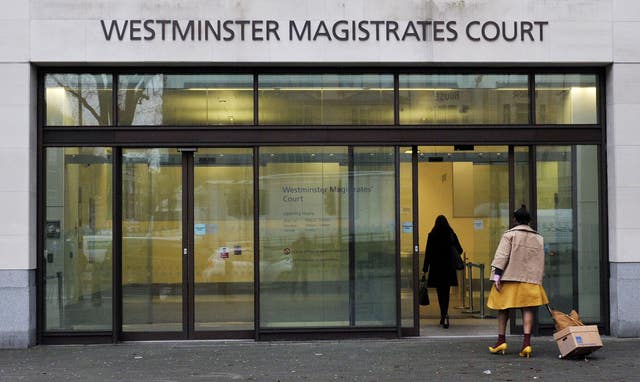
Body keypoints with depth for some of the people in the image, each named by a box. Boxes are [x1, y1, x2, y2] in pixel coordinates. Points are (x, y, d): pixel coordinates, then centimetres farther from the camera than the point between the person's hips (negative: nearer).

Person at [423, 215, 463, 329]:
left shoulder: (432, 235, -6)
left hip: (436, 268, -1)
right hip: (449, 268, 1)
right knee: (446, 293, 8)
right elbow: (459, 250, 1)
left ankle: (444, 315, 4)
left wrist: (425, 268, -1)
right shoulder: (451, 235, -1)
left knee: (440, 293, 9)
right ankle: (444, 315, -6)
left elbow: (428, 253, -6)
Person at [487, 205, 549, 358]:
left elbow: (502, 256, -11)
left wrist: (497, 275, -12)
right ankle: (527, 342, -10)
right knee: (527, 309, 1)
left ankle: (501, 340, 14)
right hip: (531, 280, 3)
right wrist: (537, 280, 22)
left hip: (510, 278, -3)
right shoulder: (538, 238, 13)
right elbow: (541, 262, 17)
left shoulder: (509, 234, -3)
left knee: (503, 309, 9)